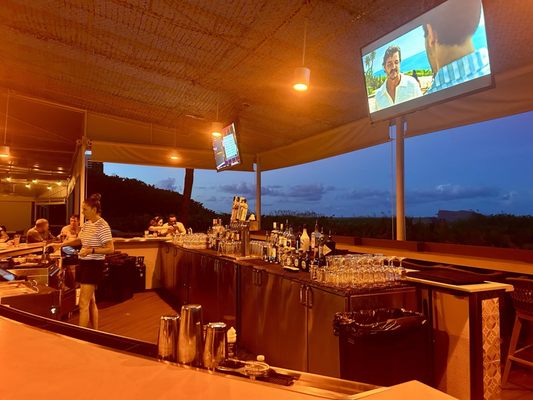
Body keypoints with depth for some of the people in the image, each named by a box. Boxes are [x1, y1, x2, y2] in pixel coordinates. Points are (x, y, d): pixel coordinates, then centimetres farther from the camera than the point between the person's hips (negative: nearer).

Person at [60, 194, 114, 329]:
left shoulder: (102, 226, -18)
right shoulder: (87, 224, 8)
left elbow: (110, 249, -21)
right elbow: (79, 240, 24)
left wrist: (91, 250, -30)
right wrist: (63, 244, 13)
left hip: (94, 266, -9)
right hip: (84, 264, 9)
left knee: (83, 304, -5)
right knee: (90, 301, 16)